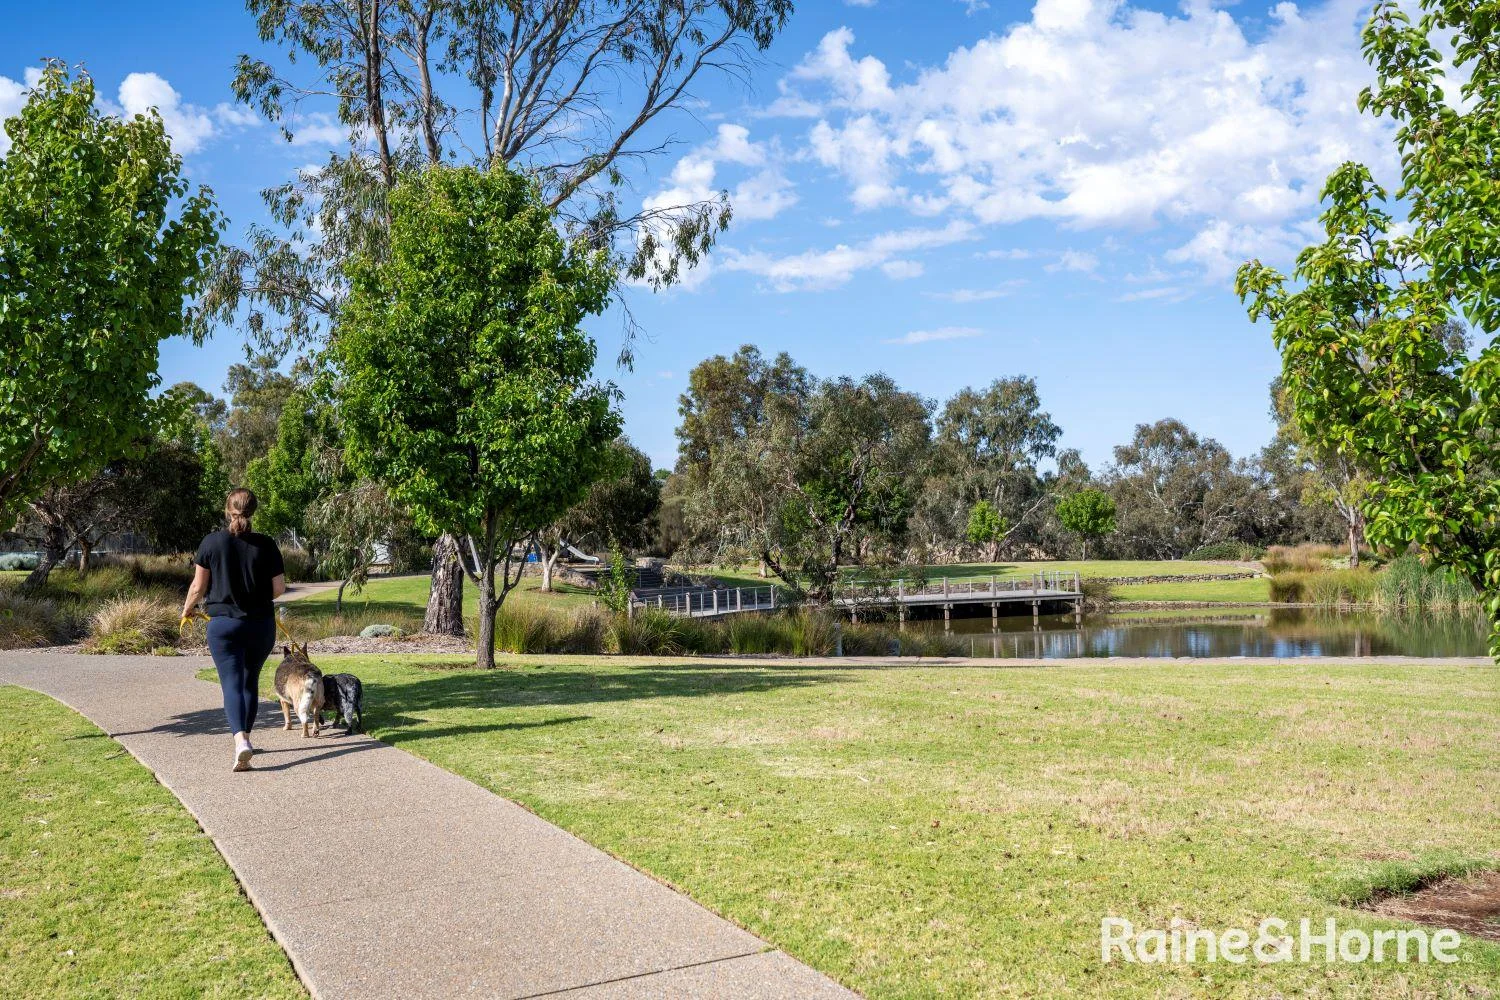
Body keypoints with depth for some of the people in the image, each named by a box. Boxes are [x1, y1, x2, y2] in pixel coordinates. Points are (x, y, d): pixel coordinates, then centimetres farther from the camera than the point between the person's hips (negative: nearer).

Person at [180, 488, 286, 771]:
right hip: (261, 625, 2)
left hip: (223, 623, -2)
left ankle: (241, 741, -24)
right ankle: (245, 739, 29)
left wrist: (187, 610, 19)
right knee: (251, 681, 18)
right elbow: (279, 588, -2)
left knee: (232, 684, -3)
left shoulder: (212, 542, -6)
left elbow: (198, 587, 0)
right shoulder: (266, 545, -5)